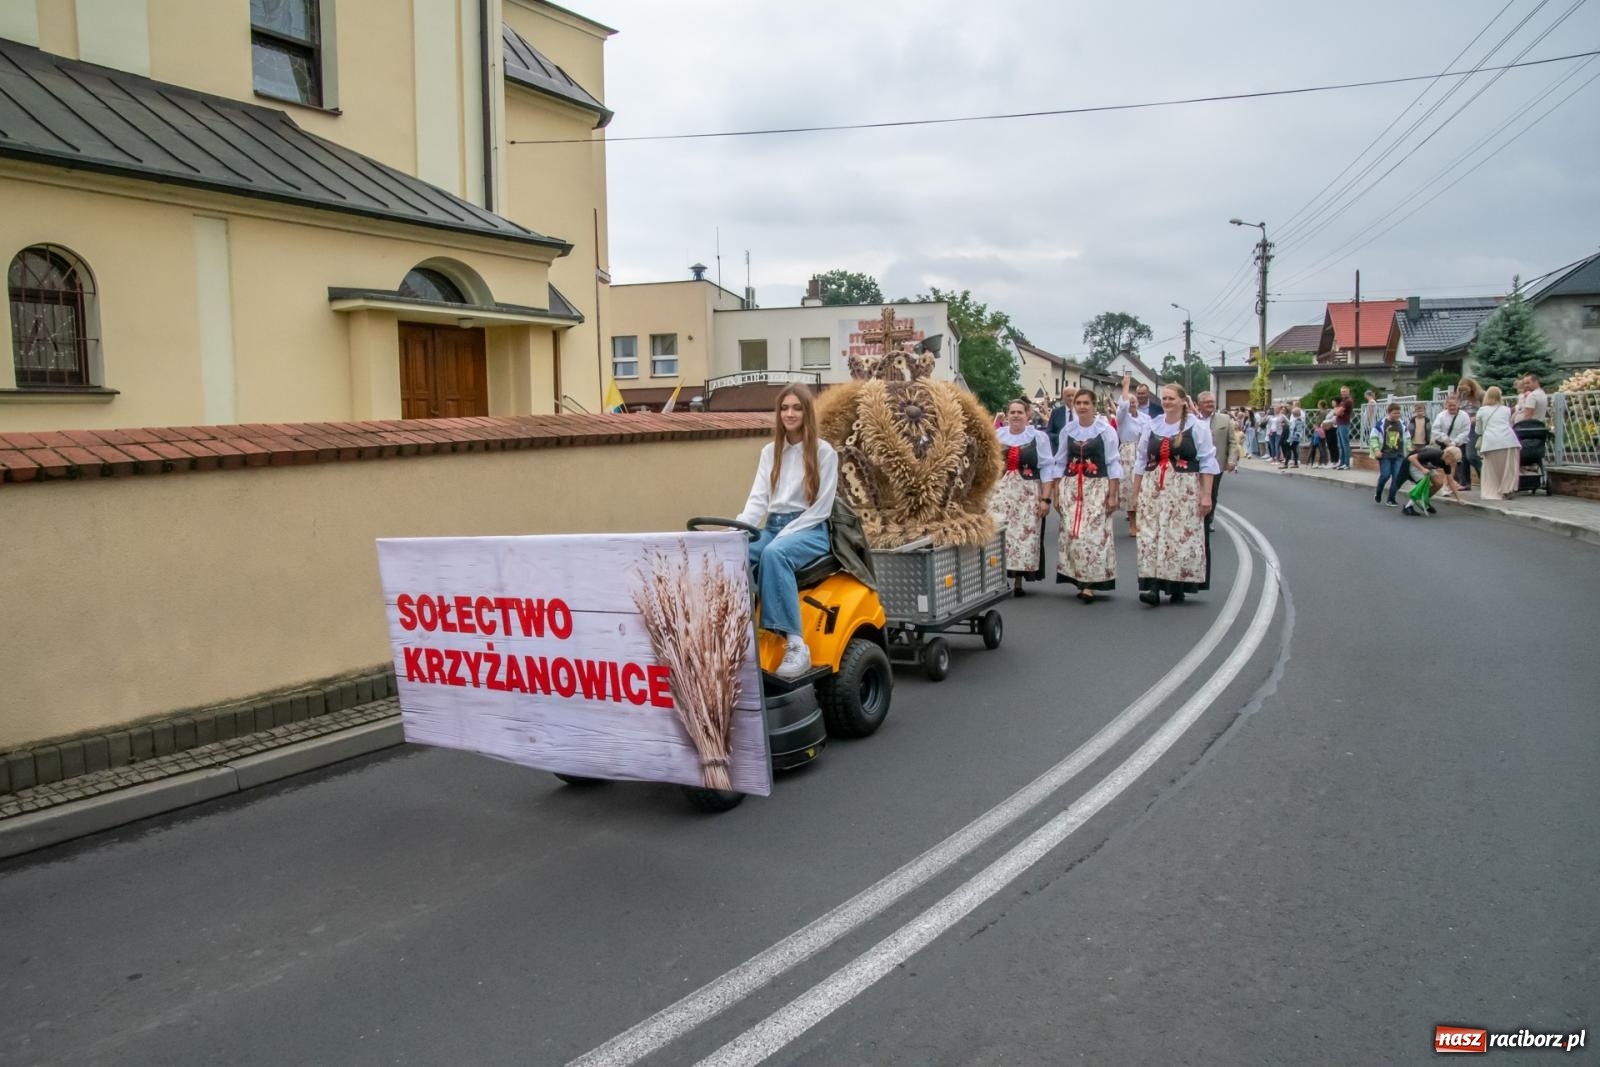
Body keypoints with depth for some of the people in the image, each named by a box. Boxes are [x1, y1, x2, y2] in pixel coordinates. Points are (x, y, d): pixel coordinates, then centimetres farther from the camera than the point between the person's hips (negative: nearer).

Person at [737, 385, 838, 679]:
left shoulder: (824, 452, -1)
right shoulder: (770, 451, 14)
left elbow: (821, 508, -7)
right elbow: (758, 499, 6)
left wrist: (786, 535, -17)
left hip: (810, 531, -5)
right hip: (773, 527, 5)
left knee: (774, 554, -39)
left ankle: (795, 644, -42)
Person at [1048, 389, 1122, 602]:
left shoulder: (1105, 430, -2)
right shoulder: (1067, 430, 9)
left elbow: (1113, 464, -3)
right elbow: (1060, 463, 12)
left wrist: (1113, 495, -8)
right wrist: (1056, 493, 7)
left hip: (1097, 488, -3)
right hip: (1070, 488, 3)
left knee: (1093, 535, -9)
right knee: (1071, 535, -1)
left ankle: (1090, 584, -4)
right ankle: (1078, 578, 11)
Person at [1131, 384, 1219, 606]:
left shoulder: (1196, 426, -1)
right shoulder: (1151, 426, 9)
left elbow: (1207, 463, -3)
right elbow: (1140, 461, 13)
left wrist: (1206, 495, -8)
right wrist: (1136, 492, 12)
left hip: (1184, 490, -3)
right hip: (1153, 489, 3)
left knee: (1181, 537, -1)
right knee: (1151, 536, -5)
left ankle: (1178, 588, 9)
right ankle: (1152, 586, -9)